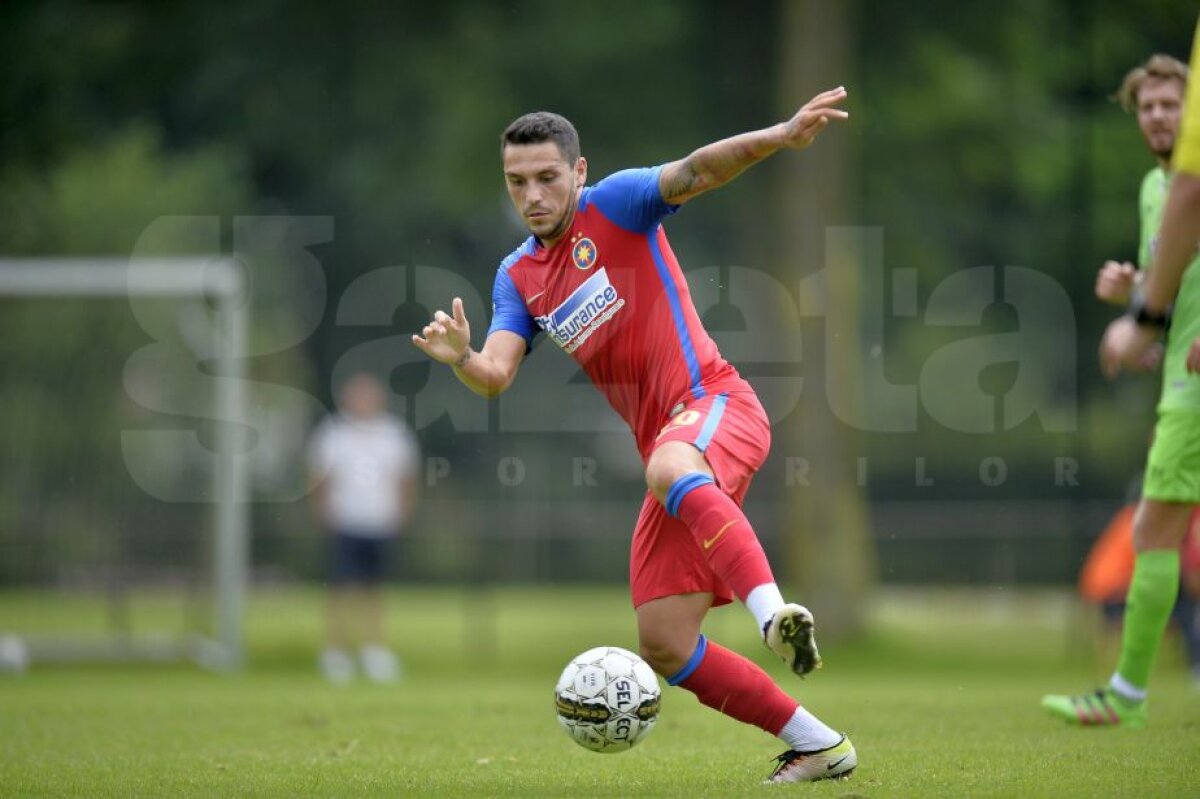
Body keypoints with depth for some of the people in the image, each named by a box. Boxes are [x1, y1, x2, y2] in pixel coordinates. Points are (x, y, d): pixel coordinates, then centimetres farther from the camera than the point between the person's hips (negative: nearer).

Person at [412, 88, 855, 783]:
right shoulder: (518, 277, 15)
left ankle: (774, 613, -59)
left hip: (715, 404, -7)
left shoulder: (615, 205, -1)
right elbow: (496, 377, 2)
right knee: (665, 647, 0)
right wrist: (461, 357, -22)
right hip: (671, 451, 7)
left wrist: (781, 136, -36)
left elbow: (695, 172, -19)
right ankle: (817, 745, 9)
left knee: (670, 469, -43)